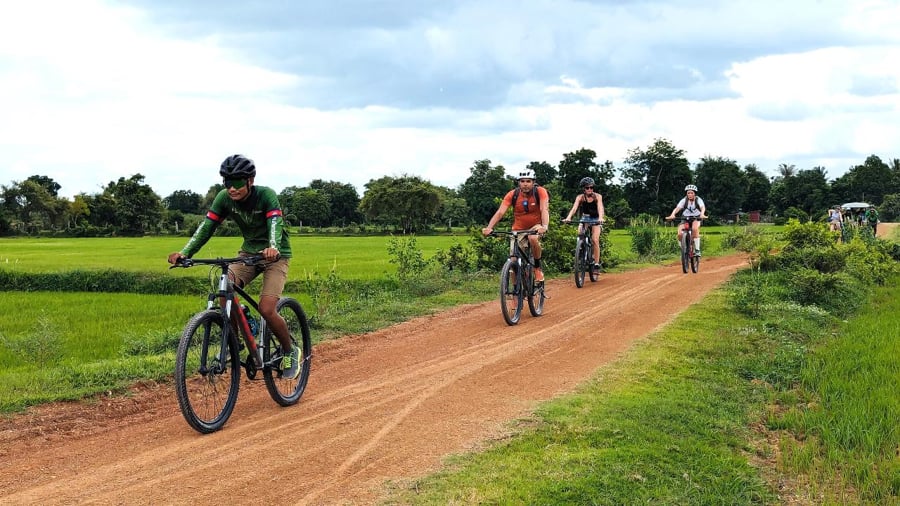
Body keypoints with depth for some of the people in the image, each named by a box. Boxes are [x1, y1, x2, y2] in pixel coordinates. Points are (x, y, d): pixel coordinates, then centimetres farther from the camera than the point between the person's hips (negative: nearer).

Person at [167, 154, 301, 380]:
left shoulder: (266, 195, -24)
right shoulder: (224, 198, -12)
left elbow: (275, 223, -39)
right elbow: (206, 226, -17)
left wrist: (273, 248, -61)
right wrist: (184, 253, -33)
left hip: (275, 255, -5)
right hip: (249, 251, 5)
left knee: (266, 309, -21)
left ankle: (290, 352, 5)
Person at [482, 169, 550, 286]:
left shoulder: (540, 192, -17)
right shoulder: (512, 194, -15)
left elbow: (544, 210, -29)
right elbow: (500, 212, -22)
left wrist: (544, 226, -48)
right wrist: (489, 228, -38)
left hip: (535, 227, -2)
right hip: (518, 229, 2)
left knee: (533, 238, -37)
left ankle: (538, 268, -14)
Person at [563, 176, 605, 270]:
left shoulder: (597, 196, -18)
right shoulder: (580, 197, -15)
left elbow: (600, 207, -33)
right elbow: (574, 207, -29)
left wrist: (601, 218, -53)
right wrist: (568, 217, -47)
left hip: (595, 219, -2)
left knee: (595, 240, -19)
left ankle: (597, 263, -15)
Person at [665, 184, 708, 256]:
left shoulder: (698, 200, -15)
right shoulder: (684, 200, -13)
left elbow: (703, 207, -33)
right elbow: (677, 208, -27)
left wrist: (702, 214, -55)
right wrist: (672, 215, -48)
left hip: (696, 218, -1)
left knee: (695, 228, -36)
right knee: (680, 234, -24)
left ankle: (697, 249, -26)